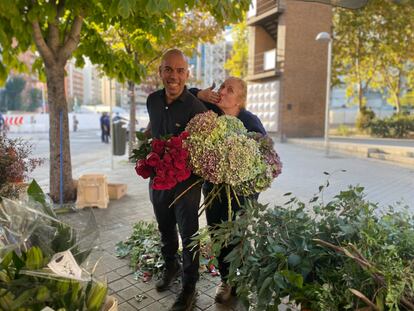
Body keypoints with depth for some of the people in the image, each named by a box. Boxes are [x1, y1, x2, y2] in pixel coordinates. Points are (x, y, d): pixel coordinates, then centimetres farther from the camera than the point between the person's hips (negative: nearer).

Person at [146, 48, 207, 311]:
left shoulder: (195, 107, -19)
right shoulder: (153, 100, 0)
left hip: (186, 179, -6)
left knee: (188, 234, 7)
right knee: (165, 228, 22)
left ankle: (189, 287, 26)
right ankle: (171, 266, 47)